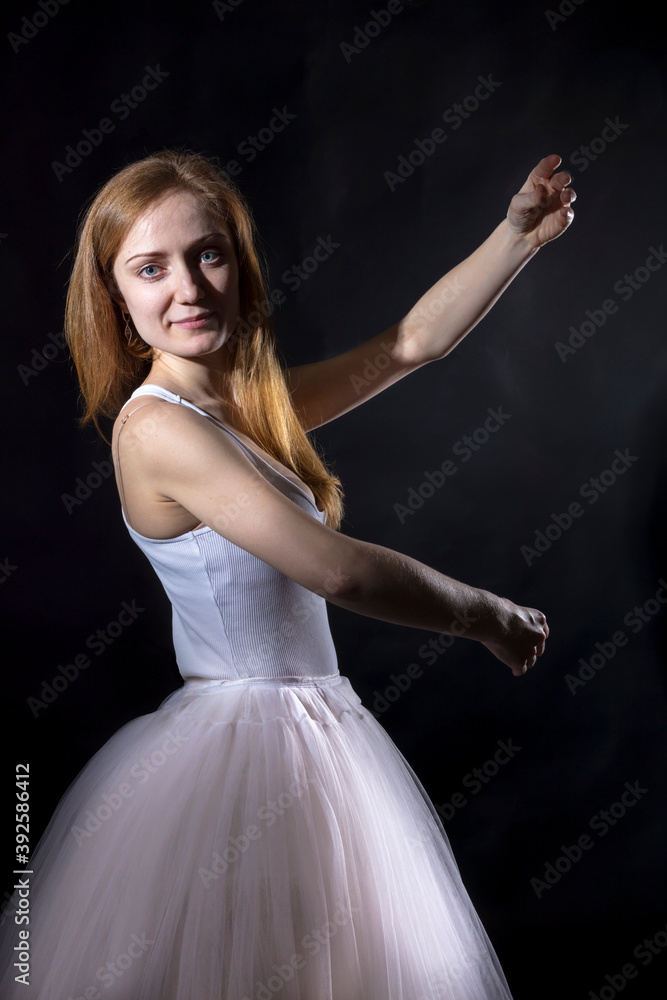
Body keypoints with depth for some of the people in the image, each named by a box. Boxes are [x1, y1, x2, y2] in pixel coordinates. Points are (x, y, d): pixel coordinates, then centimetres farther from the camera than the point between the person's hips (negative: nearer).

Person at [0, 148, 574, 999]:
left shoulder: (255, 406, 6)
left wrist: (520, 234, 7)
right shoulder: (156, 428, -20)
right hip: (238, 738, -8)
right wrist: (487, 617, -10)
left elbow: (413, 342, 12)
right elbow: (334, 570, -23)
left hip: (312, 730, 8)